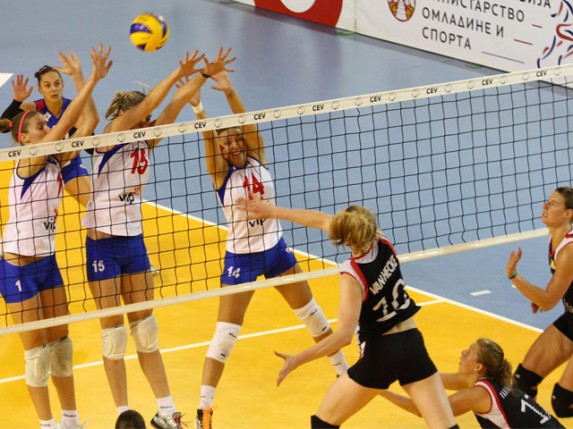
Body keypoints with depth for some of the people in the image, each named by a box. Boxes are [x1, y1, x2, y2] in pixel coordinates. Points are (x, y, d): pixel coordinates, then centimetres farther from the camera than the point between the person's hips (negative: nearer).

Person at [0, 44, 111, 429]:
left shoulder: (55, 162, 3)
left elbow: (88, 123, -2)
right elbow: (68, 121, -25)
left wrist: (90, 82, -12)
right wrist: (92, 79, -26)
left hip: (47, 262, 7)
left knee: (61, 345, 11)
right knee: (37, 350, 0)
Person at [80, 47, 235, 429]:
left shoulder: (145, 143, 4)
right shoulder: (109, 138, -12)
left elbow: (174, 106, -1)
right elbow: (147, 104, -24)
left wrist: (205, 74, -9)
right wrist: (180, 73, -29)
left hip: (134, 242, 6)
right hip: (104, 244, -6)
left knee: (145, 329, 10)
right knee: (114, 332, 0)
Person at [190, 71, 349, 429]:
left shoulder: (257, 159, -4)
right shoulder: (221, 172, -12)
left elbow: (246, 124, -21)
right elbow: (209, 138, -30)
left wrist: (230, 93, -37)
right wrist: (198, 109, -48)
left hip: (275, 250, 4)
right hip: (241, 258, -4)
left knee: (311, 313, 18)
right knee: (226, 333, -8)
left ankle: (344, 372, 38)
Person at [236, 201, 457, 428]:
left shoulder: (353, 275, -19)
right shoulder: (383, 243, -3)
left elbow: (344, 335, -25)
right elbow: (324, 220, 8)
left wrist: (298, 359, -23)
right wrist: (273, 211, 15)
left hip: (380, 354, -5)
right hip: (413, 346, 6)